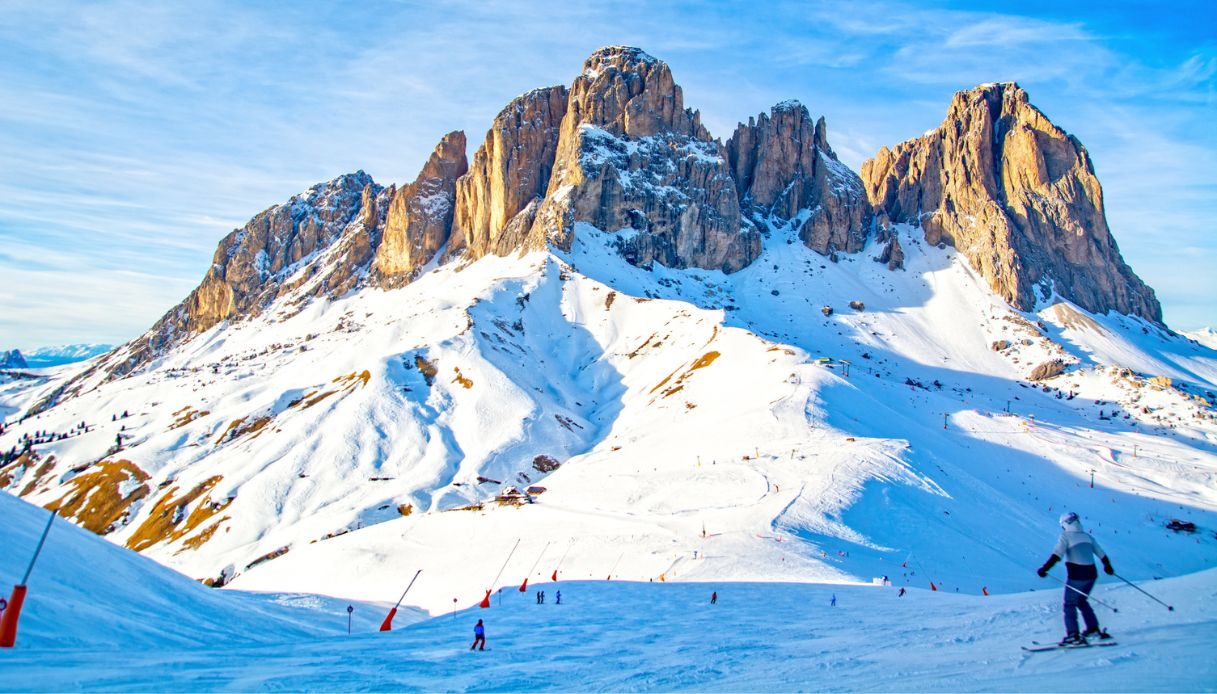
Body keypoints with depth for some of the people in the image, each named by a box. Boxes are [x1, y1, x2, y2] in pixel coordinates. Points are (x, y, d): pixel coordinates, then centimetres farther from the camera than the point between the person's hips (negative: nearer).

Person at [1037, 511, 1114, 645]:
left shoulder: (1066, 536, -6)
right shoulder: (1087, 536, 11)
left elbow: (1056, 555, -18)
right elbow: (1101, 554, 20)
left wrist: (1044, 568, -19)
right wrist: (1108, 567, 38)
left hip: (1076, 575, -6)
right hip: (1091, 574, 6)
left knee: (1070, 604, 2)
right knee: (1081, 601, 24)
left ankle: (1073, 636, -4)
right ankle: (1093, 629, 23)